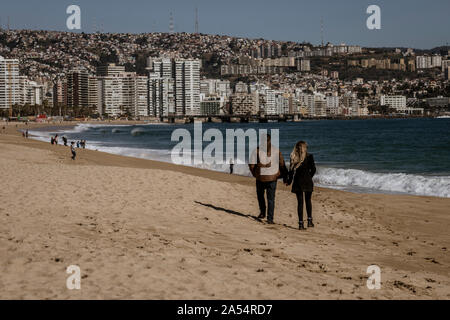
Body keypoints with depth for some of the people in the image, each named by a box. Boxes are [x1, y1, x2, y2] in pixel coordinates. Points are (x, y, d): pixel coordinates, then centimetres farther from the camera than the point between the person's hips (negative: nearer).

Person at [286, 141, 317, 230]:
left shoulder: (294, 157, 1)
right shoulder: (309, 156, -5)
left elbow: (291, 170, 2)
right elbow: (313, 169, -3)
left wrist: (289, 181, 11)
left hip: (297, 182, 2)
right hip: (307, 182, -1)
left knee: (300, 202, 5)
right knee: (308, 201, 15)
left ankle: (301, 223, 2)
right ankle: (309, 221, 11)